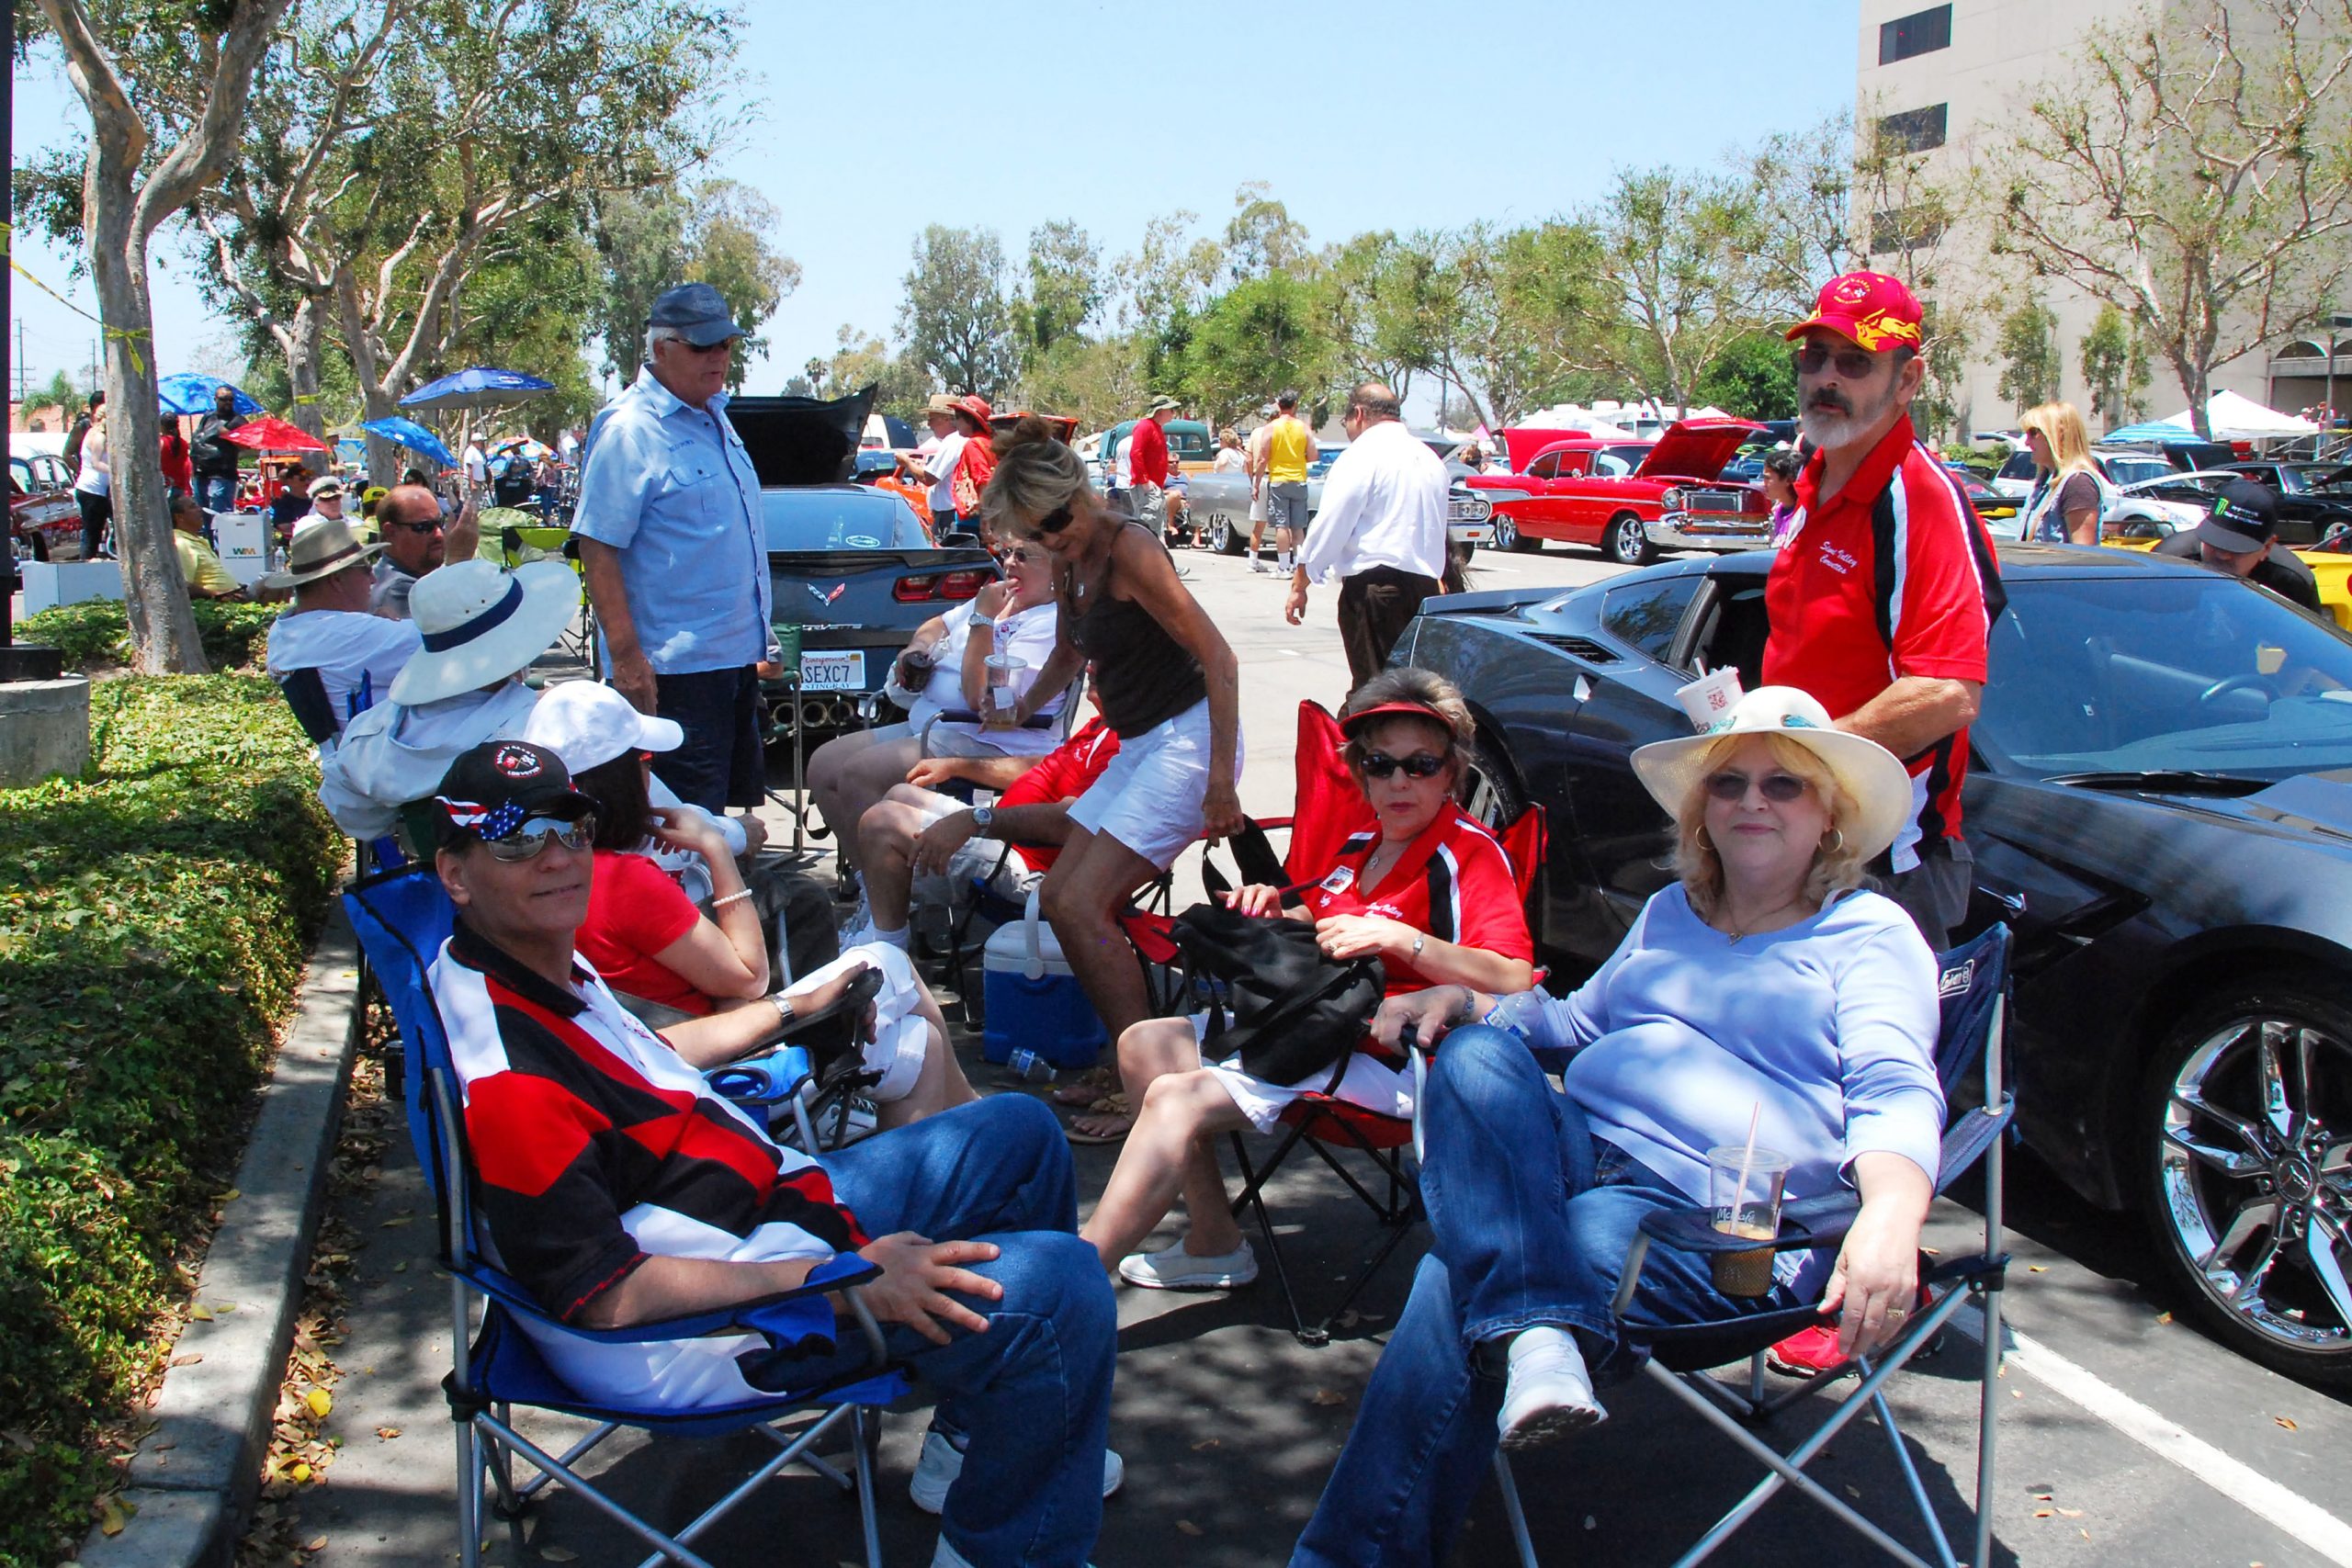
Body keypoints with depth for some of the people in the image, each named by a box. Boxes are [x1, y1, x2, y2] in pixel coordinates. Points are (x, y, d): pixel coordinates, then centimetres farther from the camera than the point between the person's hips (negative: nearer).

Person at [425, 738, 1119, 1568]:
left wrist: (791, 1011, 30)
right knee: (1056, 1284, -20)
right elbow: (607, 1295, -28)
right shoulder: (504, 1078, -29)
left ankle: (973, 1436, 27)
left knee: (1020, 1133, 18)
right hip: (714, 1315, -11)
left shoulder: (548, 963, 3)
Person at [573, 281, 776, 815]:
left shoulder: (713, 416, 13)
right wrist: (626, 656, -22)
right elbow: (597, 550, -18)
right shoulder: (630, 430, -14)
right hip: (674, 669, -9)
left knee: (735, 800, 16)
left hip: (737, 657, 9)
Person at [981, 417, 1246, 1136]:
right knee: (1058, 896, 6)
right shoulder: (1069, 559, 10)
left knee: (1081, 905, -16)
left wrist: (1221, 779, -23)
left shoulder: (1129, 546, -16)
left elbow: (1218, 659, -19)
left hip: (1187, 739, -9)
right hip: (1137, 746, 10)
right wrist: (1019, 713, 36)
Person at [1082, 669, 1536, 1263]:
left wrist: (1398, 938, -29)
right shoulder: (1356, 848, 14)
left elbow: (1513, 981, -23)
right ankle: (1214, 1244, 4)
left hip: (1389, 1063, -10)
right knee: (1145, 1044, 4)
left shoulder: (1472, 853, -10)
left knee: (1175, 1099, -23)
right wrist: (1273, 912, 8)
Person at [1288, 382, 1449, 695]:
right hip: (1426, 585, 8)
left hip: (1374, 588, -7)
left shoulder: (1363, 455, -6)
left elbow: (1329, 527, -8)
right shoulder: (1431, 459, 18)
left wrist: (1299, 585, -2)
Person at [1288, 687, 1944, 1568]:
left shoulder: (1869, 933, 8)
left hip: (1716, 1223, -6)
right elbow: (1578, 1023, 37)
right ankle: (1535, 1334, -41)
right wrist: (1466, 999, 15)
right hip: (1577, 1155, 7)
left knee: (1455, 1287, -30)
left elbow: (1898, 1095, -7)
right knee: (1474, 1055, -27)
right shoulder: (1671, 913, 28)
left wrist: (1891, 1216, -30)